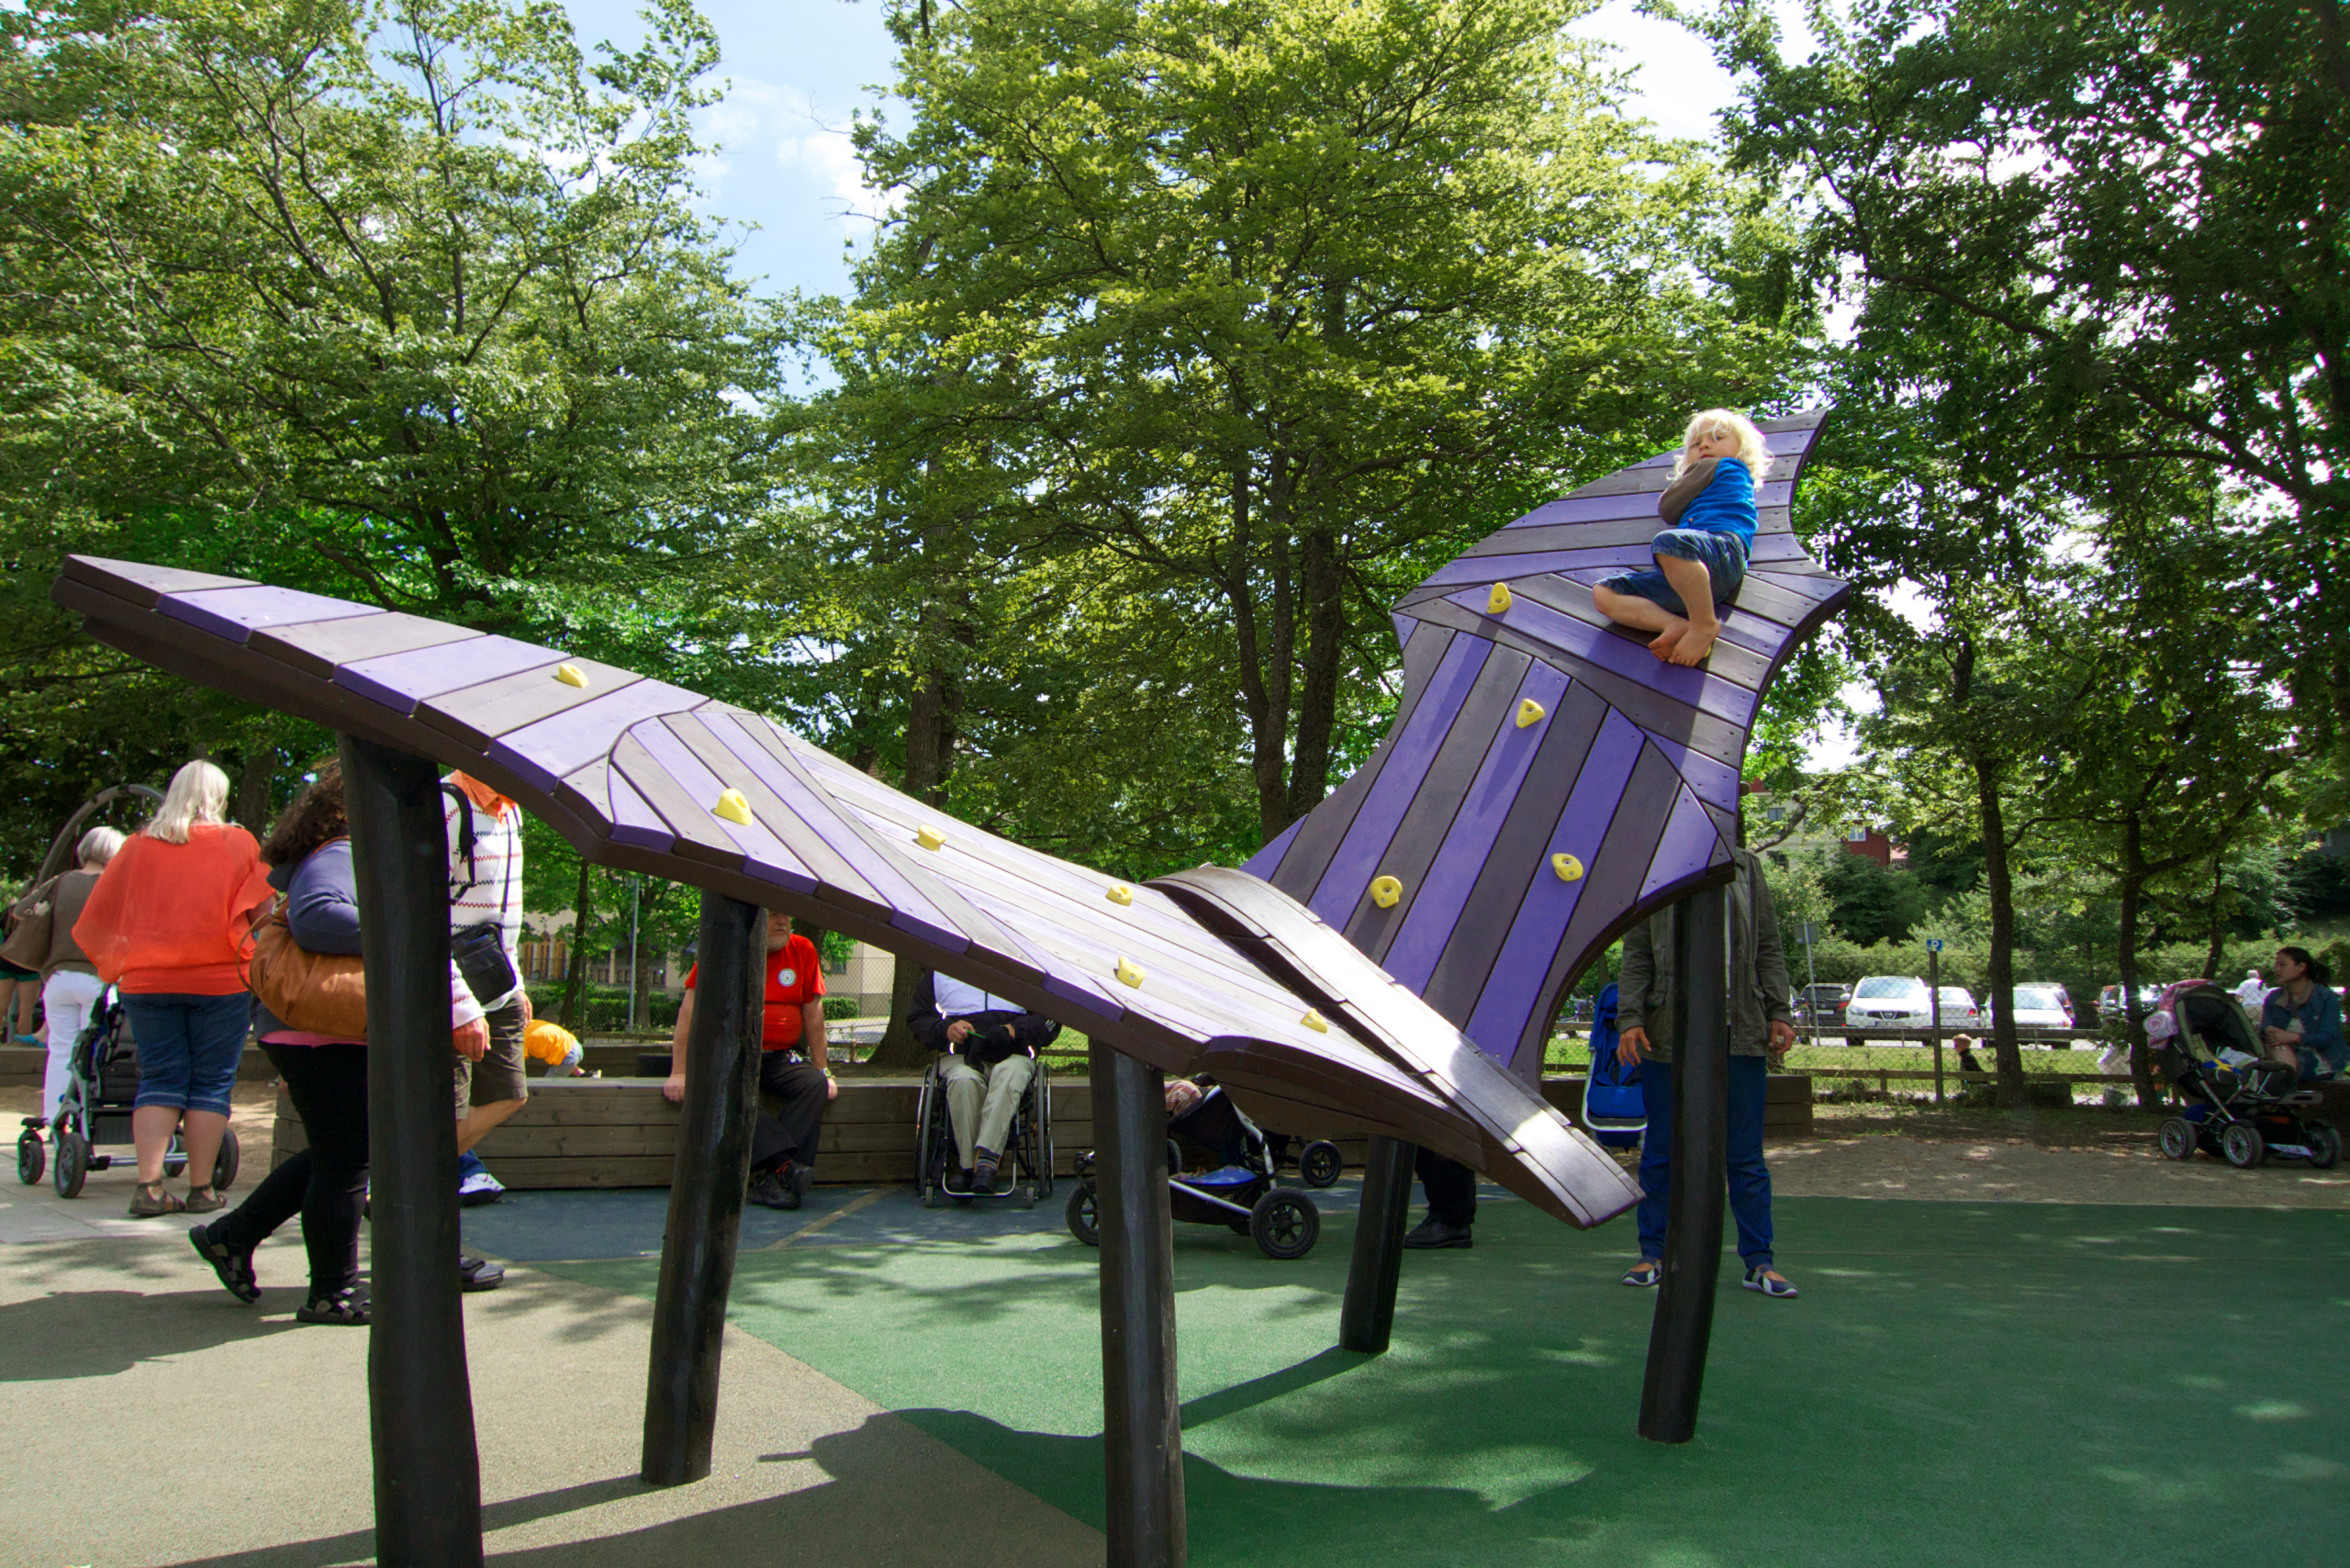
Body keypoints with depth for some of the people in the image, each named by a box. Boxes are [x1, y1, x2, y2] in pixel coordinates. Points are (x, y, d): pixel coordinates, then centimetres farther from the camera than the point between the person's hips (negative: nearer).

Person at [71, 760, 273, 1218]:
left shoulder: (139, 845, 9)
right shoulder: (240, 843, 2)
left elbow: (97, 916, 13)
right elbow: (263, 911, -1)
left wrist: (114, 965, 23)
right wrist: (256, 959, 14)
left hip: (148, 980, 3)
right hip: (220, 979, -2)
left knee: (160, 1081, 7)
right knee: (211, 1083, 3)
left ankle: (149, 1185, -4)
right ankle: (201, 1188, 2)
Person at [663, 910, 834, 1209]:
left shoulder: (803, 951, 4)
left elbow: (813, 1016, 9)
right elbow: (689, 1012, -4)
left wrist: (823, 1071, 6)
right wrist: (679, 1073, -9)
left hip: (780, 1058, 3)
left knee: (814, 1085, -26)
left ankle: (770, 1180, -32)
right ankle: (785, 1164, -43)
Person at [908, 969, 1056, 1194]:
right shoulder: (938, 972, 17)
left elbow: (1050, 1017, 10)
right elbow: (917, 1017, 16)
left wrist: (1013, 1031, -9)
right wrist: (946, 1029, -6)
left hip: (1012, 1055, -1)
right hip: (961, 1057, 1)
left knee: (1009, 1074, -38)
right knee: (963, 1080, -36)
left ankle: (987, 1158, -47)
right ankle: (966, 1164, -30)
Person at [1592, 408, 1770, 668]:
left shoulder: (1730, 468, 17)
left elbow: (1668, 509, 12)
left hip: (1723, 547, -9)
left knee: (1669, 542, -42)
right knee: (1603, 593, -2)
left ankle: (1704, 625, -29)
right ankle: (1677, 625, -25)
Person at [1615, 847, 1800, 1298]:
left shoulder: (1746, 868, 12)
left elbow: (1768, 948, 12)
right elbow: (1636, 956, 4)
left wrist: (1779, 1012, 2)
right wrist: (1630, 1019, -6)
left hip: (1740, 1031, 1)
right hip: (1669, 1033, -1)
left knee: (1746, 1152, 5)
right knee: (1661, 1150, 6)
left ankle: (1758, 1261, 12)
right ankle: (1653, 1253, 15)